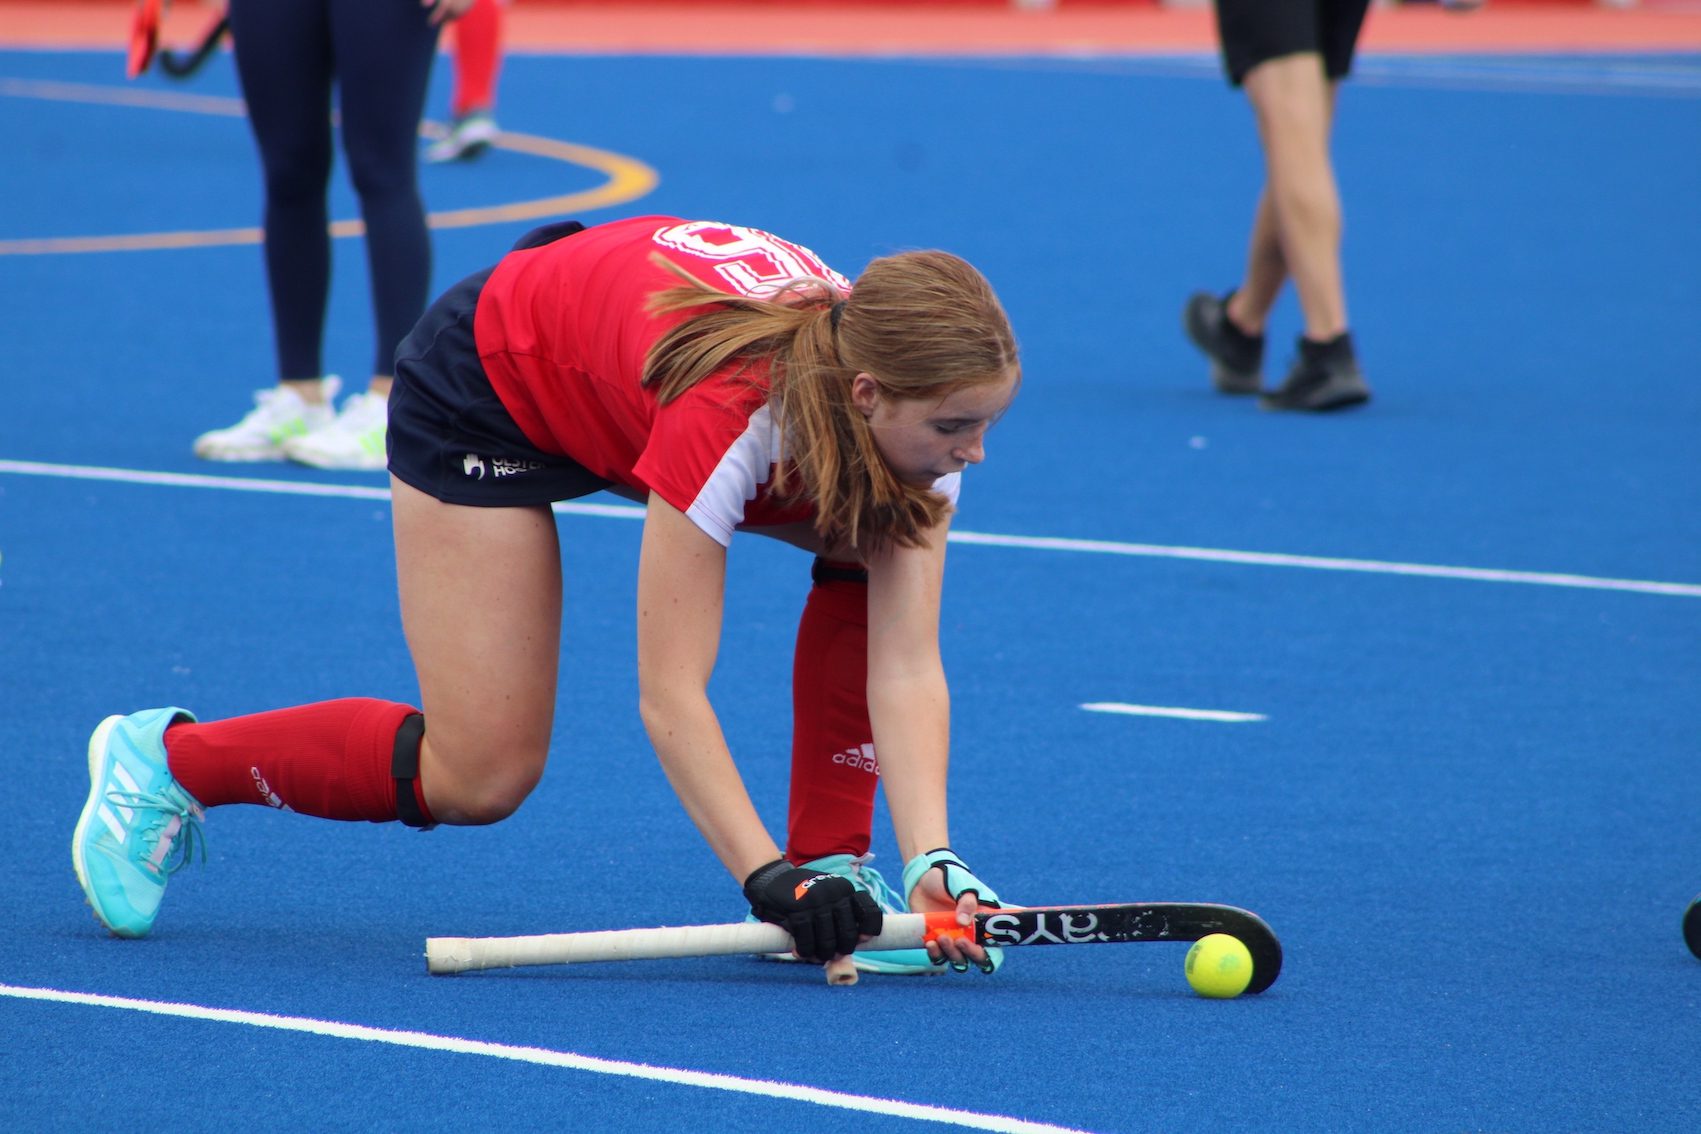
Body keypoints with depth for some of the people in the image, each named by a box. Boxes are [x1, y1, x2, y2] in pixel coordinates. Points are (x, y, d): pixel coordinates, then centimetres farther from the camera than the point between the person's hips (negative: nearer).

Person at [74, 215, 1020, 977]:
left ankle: (829, 865, -5)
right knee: (480, 775, -9)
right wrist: (764, 874, -48)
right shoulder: (721, 422, -43)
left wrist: (932, 861, -41)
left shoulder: (919, 404, -27)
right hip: (488, 390, -6)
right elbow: (670, 696, -40)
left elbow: (907, 668, -28)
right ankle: (163, 760, 9)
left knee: (877, 550, -14)